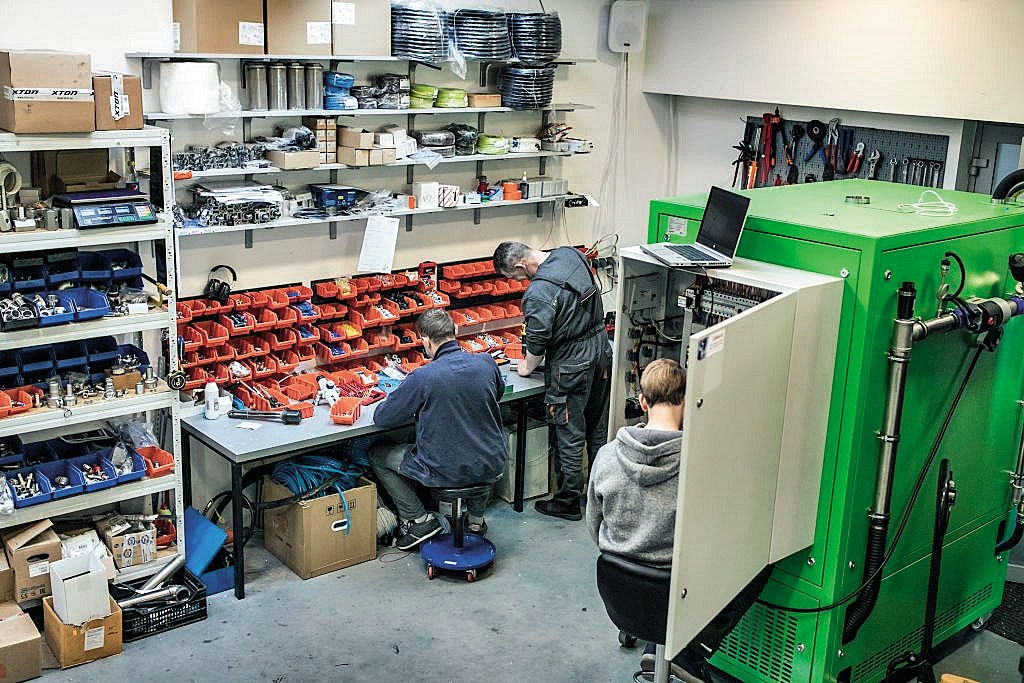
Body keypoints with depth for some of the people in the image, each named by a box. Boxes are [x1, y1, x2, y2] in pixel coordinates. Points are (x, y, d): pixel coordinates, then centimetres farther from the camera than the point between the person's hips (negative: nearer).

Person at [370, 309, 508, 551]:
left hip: (445, 472, -4)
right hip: (491, 467, 4)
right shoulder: (486, 362, -8)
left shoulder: (423, 377, -21)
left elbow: (381, 418, -9)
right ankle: (476, 518, 38)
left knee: (377, 455, 17)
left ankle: (419, 520, 16)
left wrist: (416, 407, 9)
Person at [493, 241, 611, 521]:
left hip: (571, 365, -9)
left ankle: (568, 503, 17)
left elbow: (537, 341, -17)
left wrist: (528, 367, 3)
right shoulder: (571, 254, -1)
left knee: (568, 436, 5)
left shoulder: (538, 293, -26)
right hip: (601, 349, 9)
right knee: (598, 428, 20)